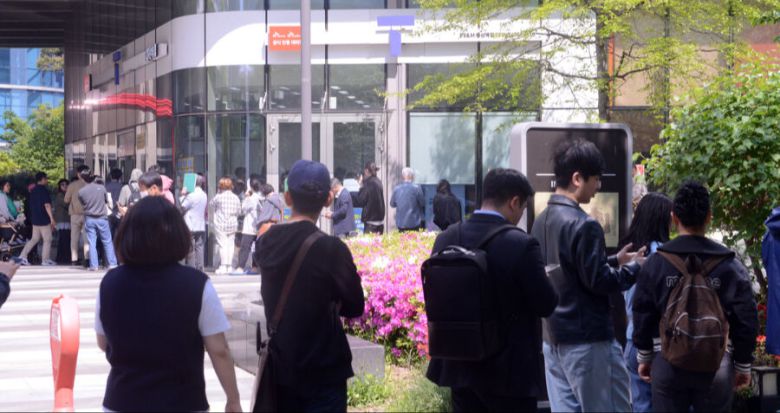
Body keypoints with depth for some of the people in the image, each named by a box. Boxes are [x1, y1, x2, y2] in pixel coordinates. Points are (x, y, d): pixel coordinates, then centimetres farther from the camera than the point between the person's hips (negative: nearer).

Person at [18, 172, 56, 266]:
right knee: (47, 239, 0)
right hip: (44, 219, -8)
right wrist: (51, 218, -19)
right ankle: (45, 260, 1)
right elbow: (47, 205, -19)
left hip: (34, 219, 8)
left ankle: (22, 256, 6)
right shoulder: (43, 190, -13)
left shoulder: (33, 191, 14)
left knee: (34, 239, 14)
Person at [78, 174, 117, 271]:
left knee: (92, 243, 4)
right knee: (107, 242, 7)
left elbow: (82, 203, 8)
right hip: (101, 218, -1)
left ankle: (94, 265, 2)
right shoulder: (101, 188, -8)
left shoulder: (81, 191, -7)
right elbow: (107, 201, 5)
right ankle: (112, 263, 6)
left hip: (89, 219, 1)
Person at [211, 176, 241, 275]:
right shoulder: (235, 198, 1)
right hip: (233, 224, 4)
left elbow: (212, 205, 8)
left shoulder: (219, 197, -10)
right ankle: (229, 266, 11)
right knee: (231, 244, 9)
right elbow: (239, 211, 8)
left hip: (221, 225, -4)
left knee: (222, 245, -2)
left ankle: (223, 266, -4)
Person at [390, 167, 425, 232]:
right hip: (414, 223, -3)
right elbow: (422, 203, -2)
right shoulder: (416, 188, -10)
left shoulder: (396, 189, 1)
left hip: (400, 223, 4)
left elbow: (392, 204, 13)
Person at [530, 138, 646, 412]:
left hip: (552, 338, 8)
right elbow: (599, 282, -17)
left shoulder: (541, 222, 10)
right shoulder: (583, 225, -17)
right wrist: (634, 268, -1)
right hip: (587, 340, -8)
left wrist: (613, 261, 19)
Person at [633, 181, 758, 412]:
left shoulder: (656, 263, -3)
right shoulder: (730, 265, -5)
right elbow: (746, 320, -2)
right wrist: (743, 365, 8)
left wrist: (644, 357, 13)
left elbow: (642, 314, 2)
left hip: (668, 364, 1)